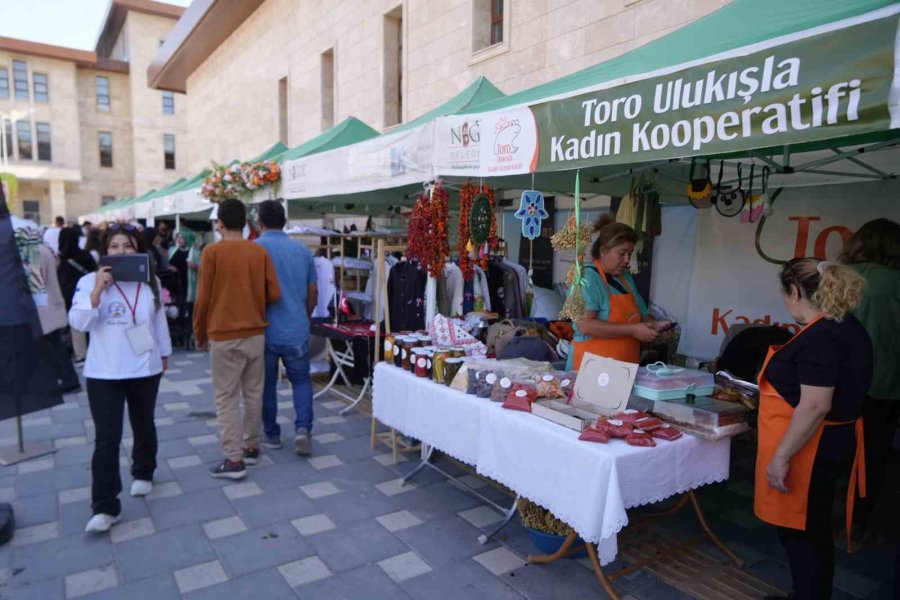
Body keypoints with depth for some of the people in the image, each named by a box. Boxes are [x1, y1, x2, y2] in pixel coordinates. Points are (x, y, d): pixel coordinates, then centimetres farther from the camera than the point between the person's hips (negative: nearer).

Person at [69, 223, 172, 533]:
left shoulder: (151, 281, 3)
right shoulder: (89, 281, -7)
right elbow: (78, 323, -16)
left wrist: (164, 353, 17)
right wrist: (97, 290, -25)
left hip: (145, 369, 3)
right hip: (104, 373, -3)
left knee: (144, 426, 20)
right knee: (106, 439, -5)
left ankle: (143, 473, 44)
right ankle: (105, 507, 3)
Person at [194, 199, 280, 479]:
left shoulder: (212, 252, -9)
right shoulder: (260, 252, 0)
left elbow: (203, 299, -8)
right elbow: (274, 294, -1)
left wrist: (199, 335, 6)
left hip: (224, 336, -4)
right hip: (256, 333, 4)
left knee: (226, 398, 3)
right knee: (253, 393, 14)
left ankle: (234, 459, 4)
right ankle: (251, 447, 26)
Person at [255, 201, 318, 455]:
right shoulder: (303, 250, 4)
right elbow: (313, 293, 8)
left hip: (265, 331, -2)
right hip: (297, 330, 2)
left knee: (267, 385, 13)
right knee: (301, 380, 16)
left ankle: (271, 434, 24)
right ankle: (303, 427, -1)